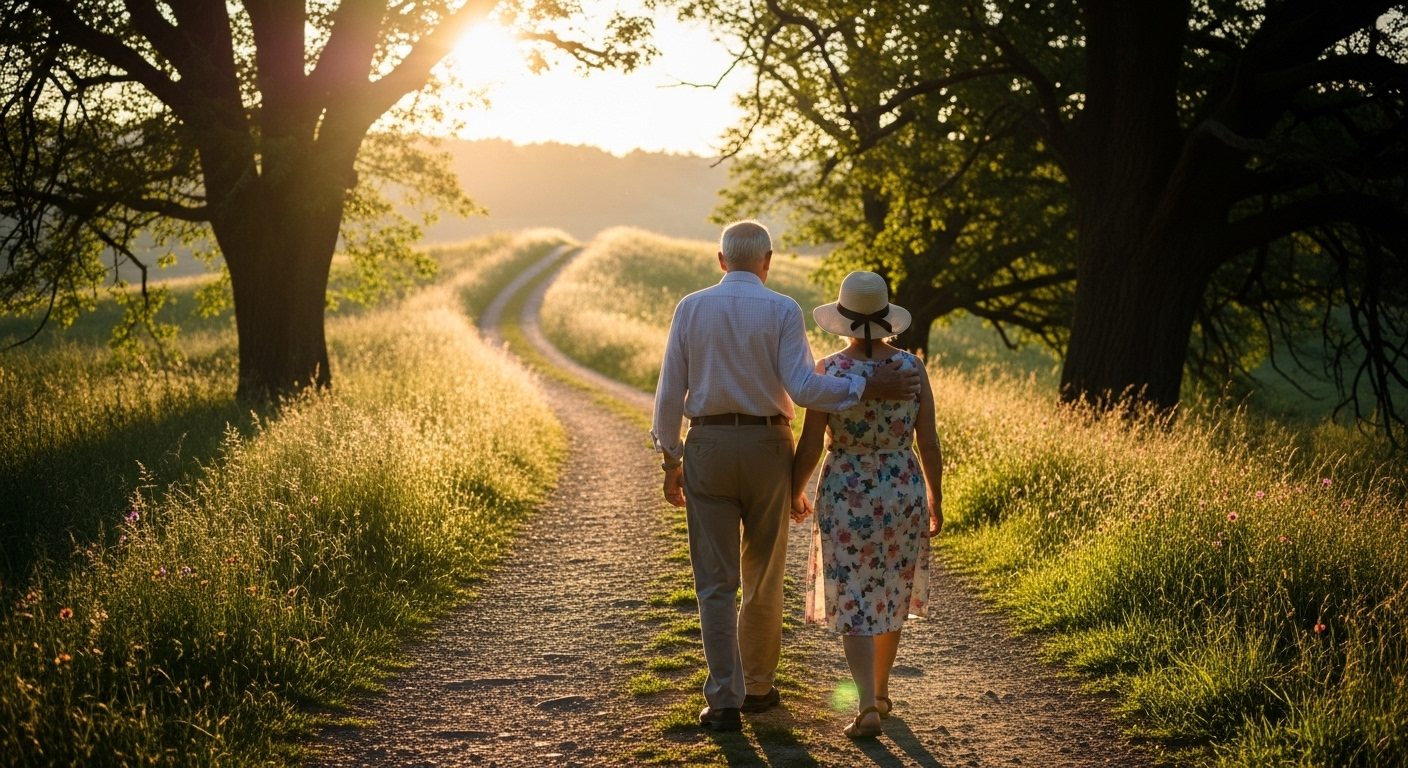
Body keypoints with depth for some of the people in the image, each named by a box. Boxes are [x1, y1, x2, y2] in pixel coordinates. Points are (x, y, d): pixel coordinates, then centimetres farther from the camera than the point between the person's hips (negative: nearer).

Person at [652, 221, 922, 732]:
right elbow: (803, 388, -16)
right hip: (767, 446, 0)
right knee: (763, 578, 15)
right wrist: (868, 388, -10)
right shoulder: (782, 311, -5)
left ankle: (725, 700, -2)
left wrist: (671, 459, 8)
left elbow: (669, 391, 0)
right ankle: (757, 686, 26)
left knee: (716, 582, 4)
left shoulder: (691, 308, 0)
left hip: (707, 446, 1)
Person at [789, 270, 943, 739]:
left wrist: (795, 492, 7)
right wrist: (936, 500, 9)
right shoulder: (912, 368, -7)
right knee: (889, 596, 21)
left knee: (853, 604, 3)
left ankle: (868, 709, -9)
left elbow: (809, 446, -10)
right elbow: (929, 443, -3)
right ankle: (880, 691, 34)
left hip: (846, 496, -3)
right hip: (903, 494, 3)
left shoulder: (828, 372, -13)